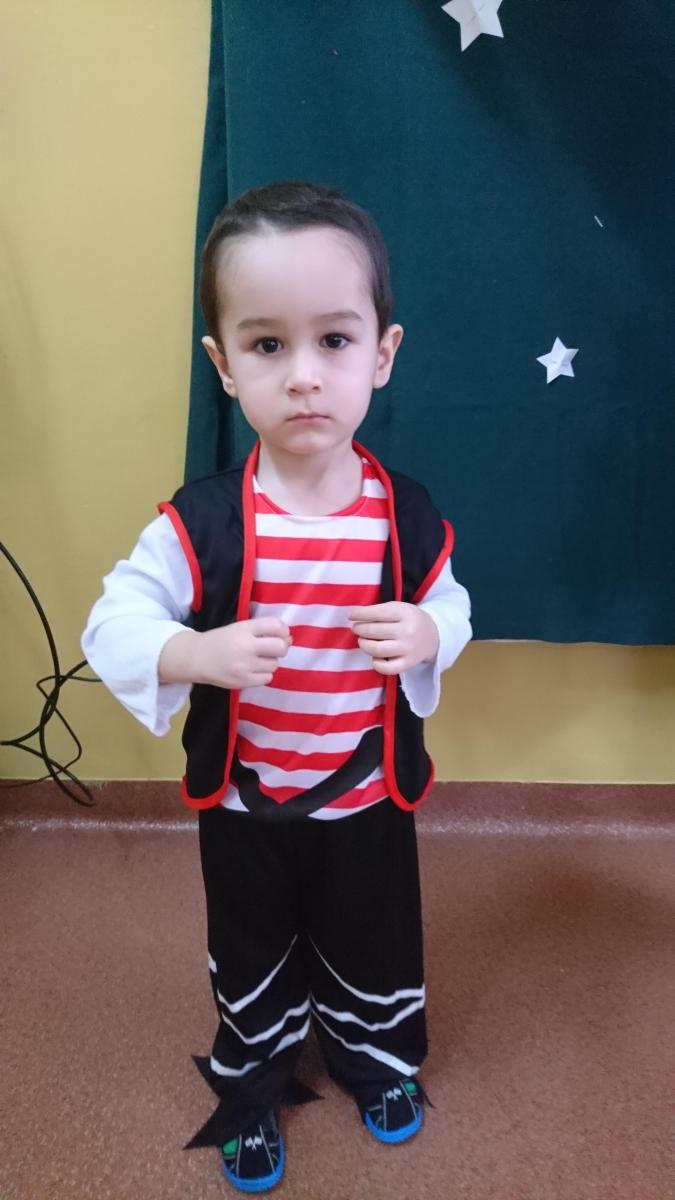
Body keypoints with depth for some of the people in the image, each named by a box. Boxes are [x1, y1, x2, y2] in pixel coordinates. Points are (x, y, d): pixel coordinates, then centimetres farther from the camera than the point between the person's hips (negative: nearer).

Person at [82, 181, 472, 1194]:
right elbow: (112, 624, -16)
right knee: (252, 962, 24)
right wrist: (198, 655, -34)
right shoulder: (200, 522, -20)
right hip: (244, 807, -1)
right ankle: (252, 1084, 53)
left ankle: (376, 1055, 58)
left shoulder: (408, 516, -15)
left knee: (374, 951, 26)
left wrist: (426, 634, -23)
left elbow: (452, 606, 0)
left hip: (369, 798, 2)